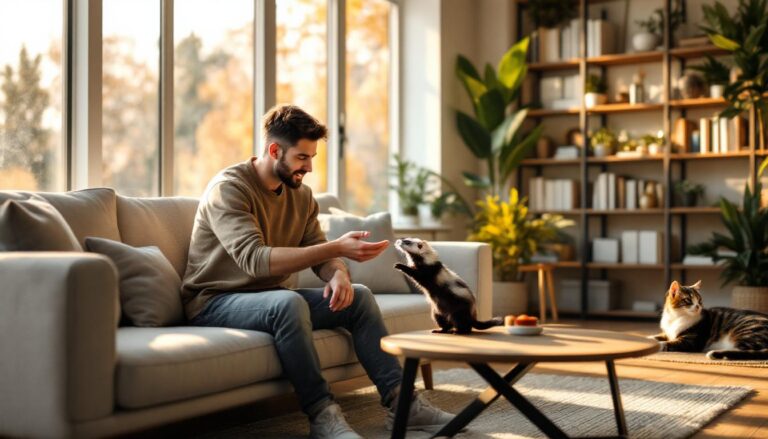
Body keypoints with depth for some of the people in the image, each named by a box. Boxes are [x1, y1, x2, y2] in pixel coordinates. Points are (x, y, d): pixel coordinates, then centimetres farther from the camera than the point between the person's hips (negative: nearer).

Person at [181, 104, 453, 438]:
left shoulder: (301, 195, 4)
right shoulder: (228, 189, -20)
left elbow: (319, 256, 5)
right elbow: (255, 260, -33)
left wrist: (338, 274, -21)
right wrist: (337, 248, -39)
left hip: (269, 297, 8)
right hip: (215, 303, -7)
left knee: (359, 297, -5)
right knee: (288, 302, -36)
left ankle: (399, 401, -7)